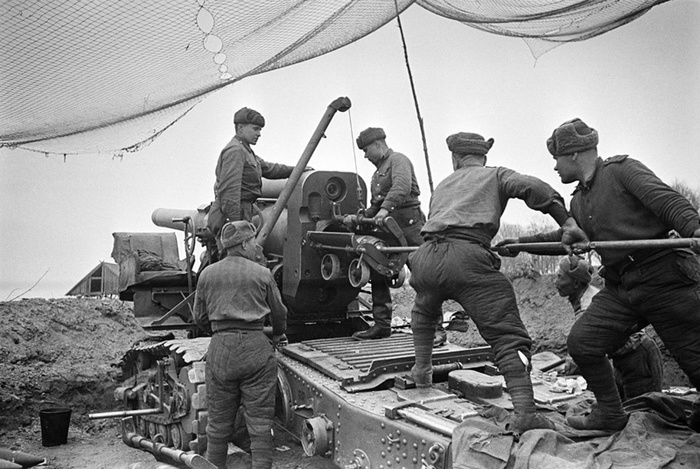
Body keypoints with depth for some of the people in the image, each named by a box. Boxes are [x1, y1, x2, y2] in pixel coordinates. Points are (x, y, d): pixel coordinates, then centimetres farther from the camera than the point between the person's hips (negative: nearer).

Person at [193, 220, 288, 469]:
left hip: (220, 349, 2)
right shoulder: (262, 274, 0)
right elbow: (279, 313, 11)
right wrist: (278, 336, 31)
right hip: (256, 347, -2)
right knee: (260, 422, 5)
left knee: (218, 424, 13)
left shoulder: (207, 274, 6)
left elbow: (200, 318, 13)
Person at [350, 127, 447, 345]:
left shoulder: (398, 160, -3)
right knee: (378, 275, 6)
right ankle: (381, 325, 15)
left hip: (408, 223, -9)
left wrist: (385, 208, -36)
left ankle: (436, 329, -8)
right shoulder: (378, 170, 26)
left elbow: (402, 187, -24)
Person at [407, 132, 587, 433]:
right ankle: (525, 412, -18)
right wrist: (567, 222, 0)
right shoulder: (495, 175, 20)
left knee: (424, 311, 36)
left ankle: (422, 369, 40)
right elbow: (532, 187, 0)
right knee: (507, 334, -6)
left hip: (426, 257, 5)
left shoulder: (442, 186, 34)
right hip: (467, 258, -5)